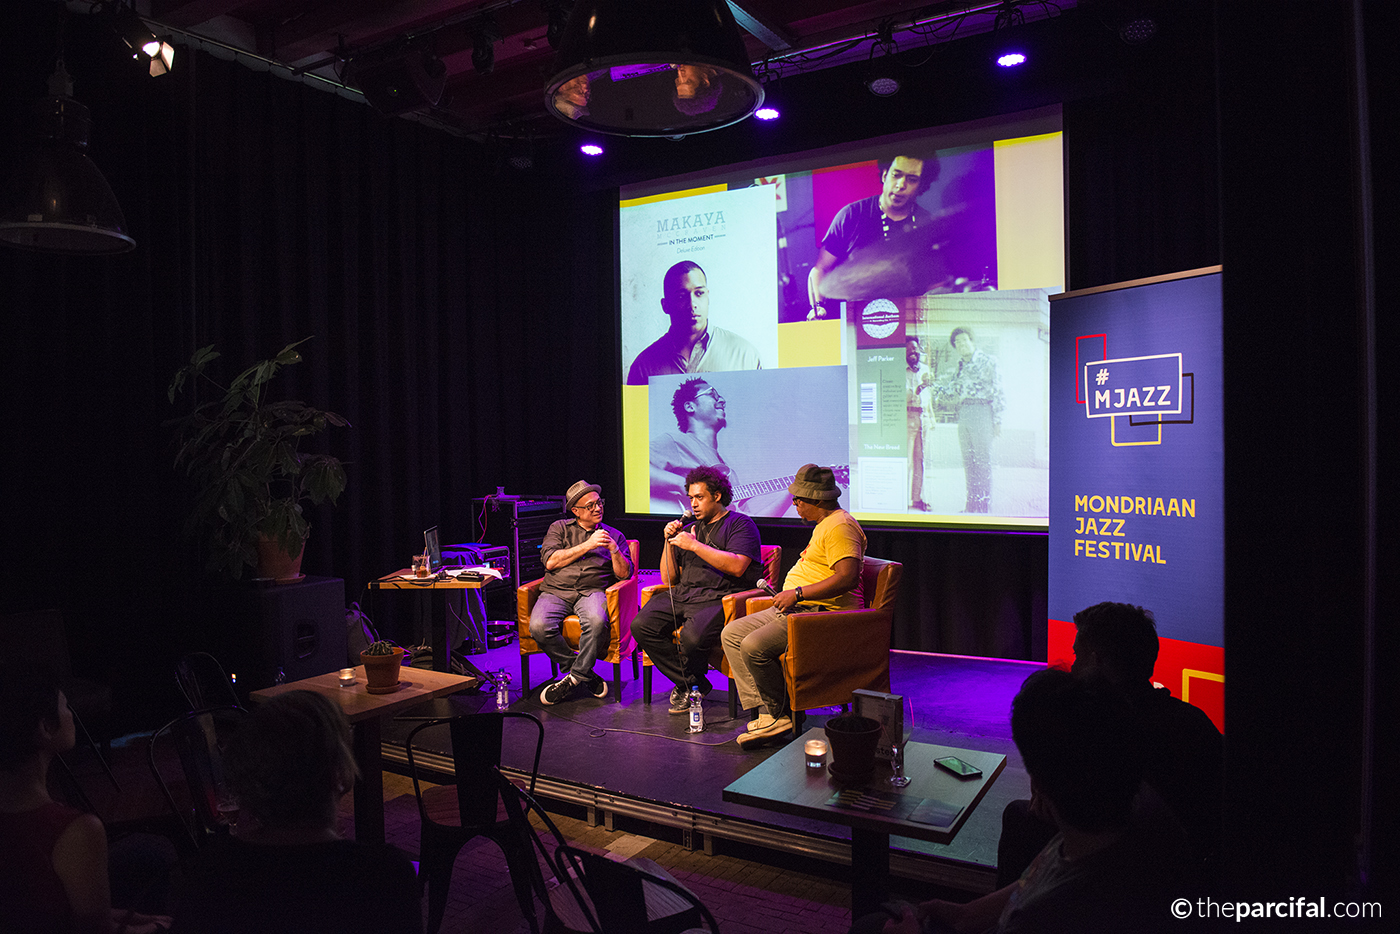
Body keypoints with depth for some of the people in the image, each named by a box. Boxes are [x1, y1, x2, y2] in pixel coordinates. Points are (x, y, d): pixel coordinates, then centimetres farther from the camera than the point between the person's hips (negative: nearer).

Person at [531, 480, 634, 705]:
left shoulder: (614, 536, 19)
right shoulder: (559, 528, 17)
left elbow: (624, 574, 11)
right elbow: (550, 561, 0)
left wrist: (613, 549, -6)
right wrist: (587, 545, -2)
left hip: (593, 591, 0)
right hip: (556, 591, 1)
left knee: (596, 621, -36)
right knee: (539, 626, -30)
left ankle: (574, 678, -15)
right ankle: (586, 674, -12)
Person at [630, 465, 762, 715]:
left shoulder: (740, 524, 5)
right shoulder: (691, 528, 25)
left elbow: (737, 567, -15)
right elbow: (669, 579, 22)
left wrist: (694, 545, -12)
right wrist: (669, 542, 7)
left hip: (720, 599, -6)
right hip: (682, 596, 7)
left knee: (692, 636, -34)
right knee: (641, 625, -18)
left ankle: (687, 685, 1)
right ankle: (692, 683, -6)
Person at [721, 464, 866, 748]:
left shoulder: (840, 527, -14)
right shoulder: (825, 524, 21)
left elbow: (848, 578, -26)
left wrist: (797, 593, -22)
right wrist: (787, 594, 15)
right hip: (795, 608, 12)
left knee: (754, 646, -26)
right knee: (731, 634, 2)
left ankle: (780, 714, -5)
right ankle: (765, 712, -6)